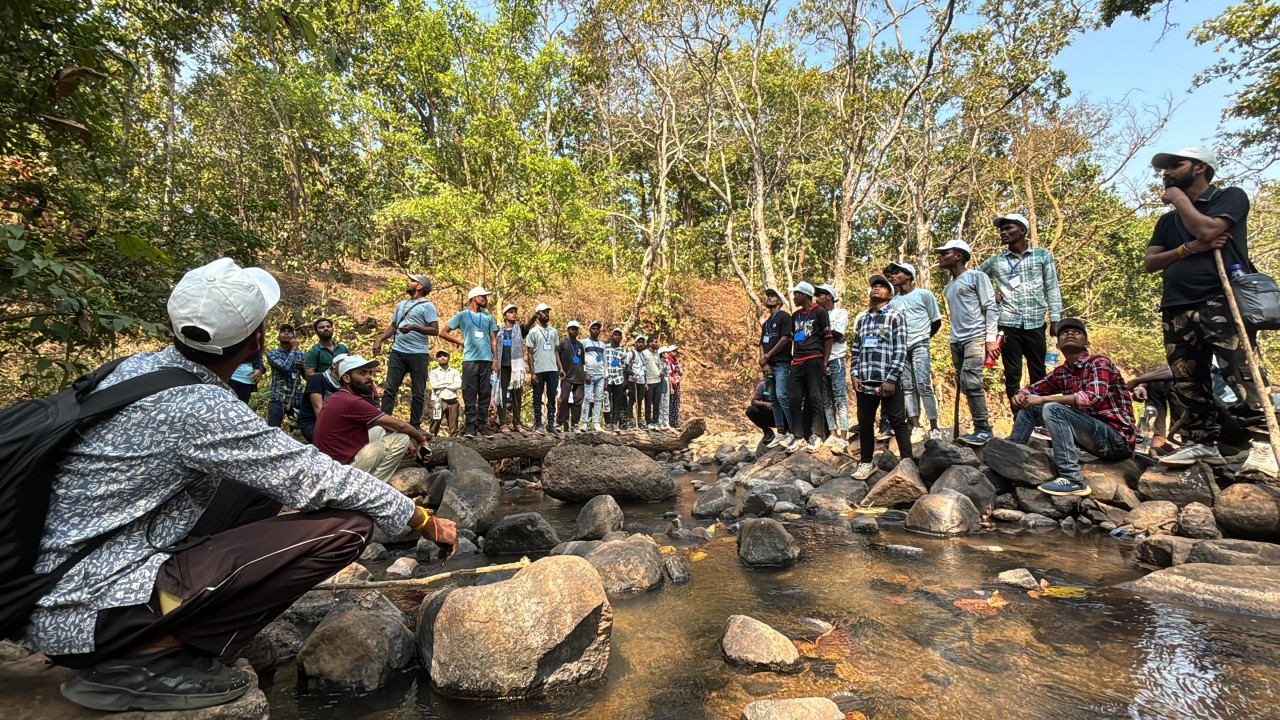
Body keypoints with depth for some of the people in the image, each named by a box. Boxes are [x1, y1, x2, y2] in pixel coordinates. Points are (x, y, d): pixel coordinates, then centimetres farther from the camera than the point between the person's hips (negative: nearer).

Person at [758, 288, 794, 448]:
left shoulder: (784, 317, -1)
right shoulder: (766, 323, 22)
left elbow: (785, 339, -12)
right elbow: (762, 344, 15)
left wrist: (767, 357, -8)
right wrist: (764, 362, -2)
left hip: (781, 364, -8)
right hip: (768, 366, 8)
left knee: (782, 396, -17)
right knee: (774, 398, 6)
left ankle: (794, 432, -11)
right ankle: (781, 433, 10)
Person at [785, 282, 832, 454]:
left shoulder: (819, 312, 1)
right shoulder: (795, 315, 20)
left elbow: (828, 338, -2)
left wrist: (825, 362, -9)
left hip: (814, 360, -6)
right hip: (797, 362, 6)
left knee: (814, 397, -6)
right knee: (795, 398, -1)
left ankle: (816, 435, 0)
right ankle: (799, 436, 5)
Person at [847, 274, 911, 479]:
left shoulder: (896, 316, 1)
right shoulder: (862, 320, 18)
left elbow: (900, 350, -7)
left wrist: (891, 379, -14)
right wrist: (854, 374, 4)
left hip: (888, 380, -5)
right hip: (864, 381, 5)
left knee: (898, 422, -1)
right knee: (864, 423, 10)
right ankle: (866, 462, 22)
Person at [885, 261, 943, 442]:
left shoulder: (924, 294, 5)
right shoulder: (893, 301, 16)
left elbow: (936, 321, 8)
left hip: (919, 345, -4)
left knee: (923, 384, -12)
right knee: (907, 387, 0)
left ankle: (934, 428, -9)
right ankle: (916, 427, 3)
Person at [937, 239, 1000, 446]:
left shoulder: (977, 277, 2)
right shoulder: (948, 287, 23)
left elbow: (991, 308, -5)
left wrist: (991, 339, -14)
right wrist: (955, 339, 14)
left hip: (975, 338, -7)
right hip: (956, 341, 7)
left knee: (970, 381, -20)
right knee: (965, 385, 3)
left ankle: (983, 428, -13)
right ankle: (980, 429, 7)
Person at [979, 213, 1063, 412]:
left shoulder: (1043, 255, 8)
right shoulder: (995, 262, 8)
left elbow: (1052, 289, 7)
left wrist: (1055, 319, 0)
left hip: (1035, 324, 0)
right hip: (1008, 325, 0)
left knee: (1038, 375, 5)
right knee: (1012, 375, 1)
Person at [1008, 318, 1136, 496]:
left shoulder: (1099, 362, -10)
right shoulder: (1061, 373, 8)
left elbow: (1093, 396, -28)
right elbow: (1032, 389, 17)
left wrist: (1044, 399, -27)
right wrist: (1021, 396, -9)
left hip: (1118, 439, -7)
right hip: (1096, 438, 7)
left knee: (1053, 408, -27)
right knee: (1030, 405, 1)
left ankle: (1072, 479, -28)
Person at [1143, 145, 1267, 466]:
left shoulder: (1230, 197, 7)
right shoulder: (1167, 220, 23)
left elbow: (1206, 230, -13)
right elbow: (1149, 263, 12)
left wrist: (1179, 198, 2)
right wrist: (1188, 248, -7)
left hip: (1220, 302, -6)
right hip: (1176, 309, 6)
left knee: (1242, 376, -14)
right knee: (1188, 383, 5)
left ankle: (1265, 440, -10)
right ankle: (1202, 442, 12)